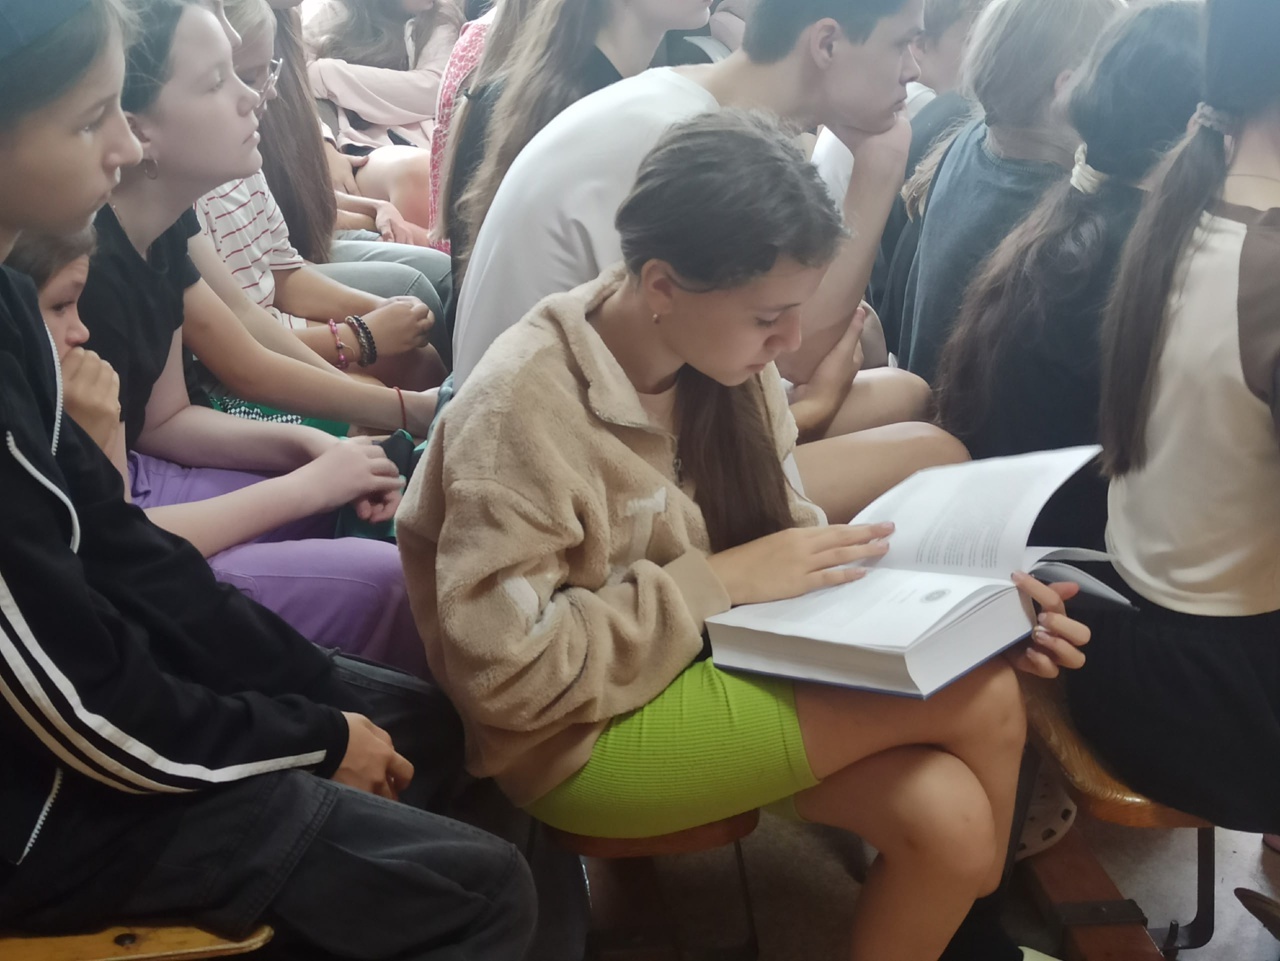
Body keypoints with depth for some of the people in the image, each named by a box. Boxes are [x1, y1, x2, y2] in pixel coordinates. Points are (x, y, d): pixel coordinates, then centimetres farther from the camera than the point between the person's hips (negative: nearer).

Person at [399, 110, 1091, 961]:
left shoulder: (726, 362, -1)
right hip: (582, 739, -7)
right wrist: (718, 582, -23)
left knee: (947, 815, -20)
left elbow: (794, 544, 4)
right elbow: (505, 675, -24)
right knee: (980, 701, -18)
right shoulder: (524, 409, -23)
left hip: (723, 666, 7)